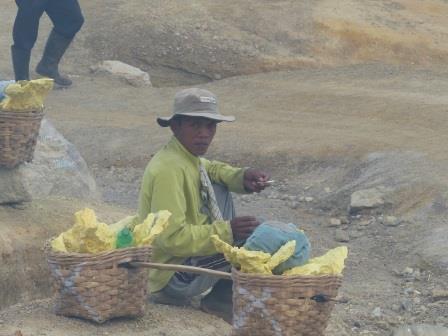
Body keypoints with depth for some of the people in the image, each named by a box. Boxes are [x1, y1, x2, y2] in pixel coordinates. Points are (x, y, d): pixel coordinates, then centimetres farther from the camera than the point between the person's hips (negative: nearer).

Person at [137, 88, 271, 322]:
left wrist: (243, 177, 4)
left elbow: (210, 169, 26)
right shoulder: (169, 170, -24)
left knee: (219, 190, 19)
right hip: (172, 279, -10)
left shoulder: (189, 157, 4)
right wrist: (226, 232, -30)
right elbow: (172, 237, -30)